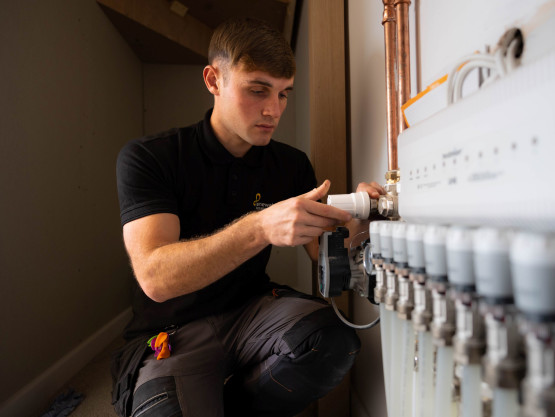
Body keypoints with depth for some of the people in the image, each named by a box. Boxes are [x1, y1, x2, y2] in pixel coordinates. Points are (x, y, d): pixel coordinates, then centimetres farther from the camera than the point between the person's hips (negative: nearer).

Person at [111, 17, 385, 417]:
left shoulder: (292, 164, 3)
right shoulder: (147, 158, -9)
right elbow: (155, 277, -22)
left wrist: (351, 221, -22)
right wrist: (260, 228, -36)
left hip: (254, 309, 4)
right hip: (173, 331, -3)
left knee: (333, 340, -25)